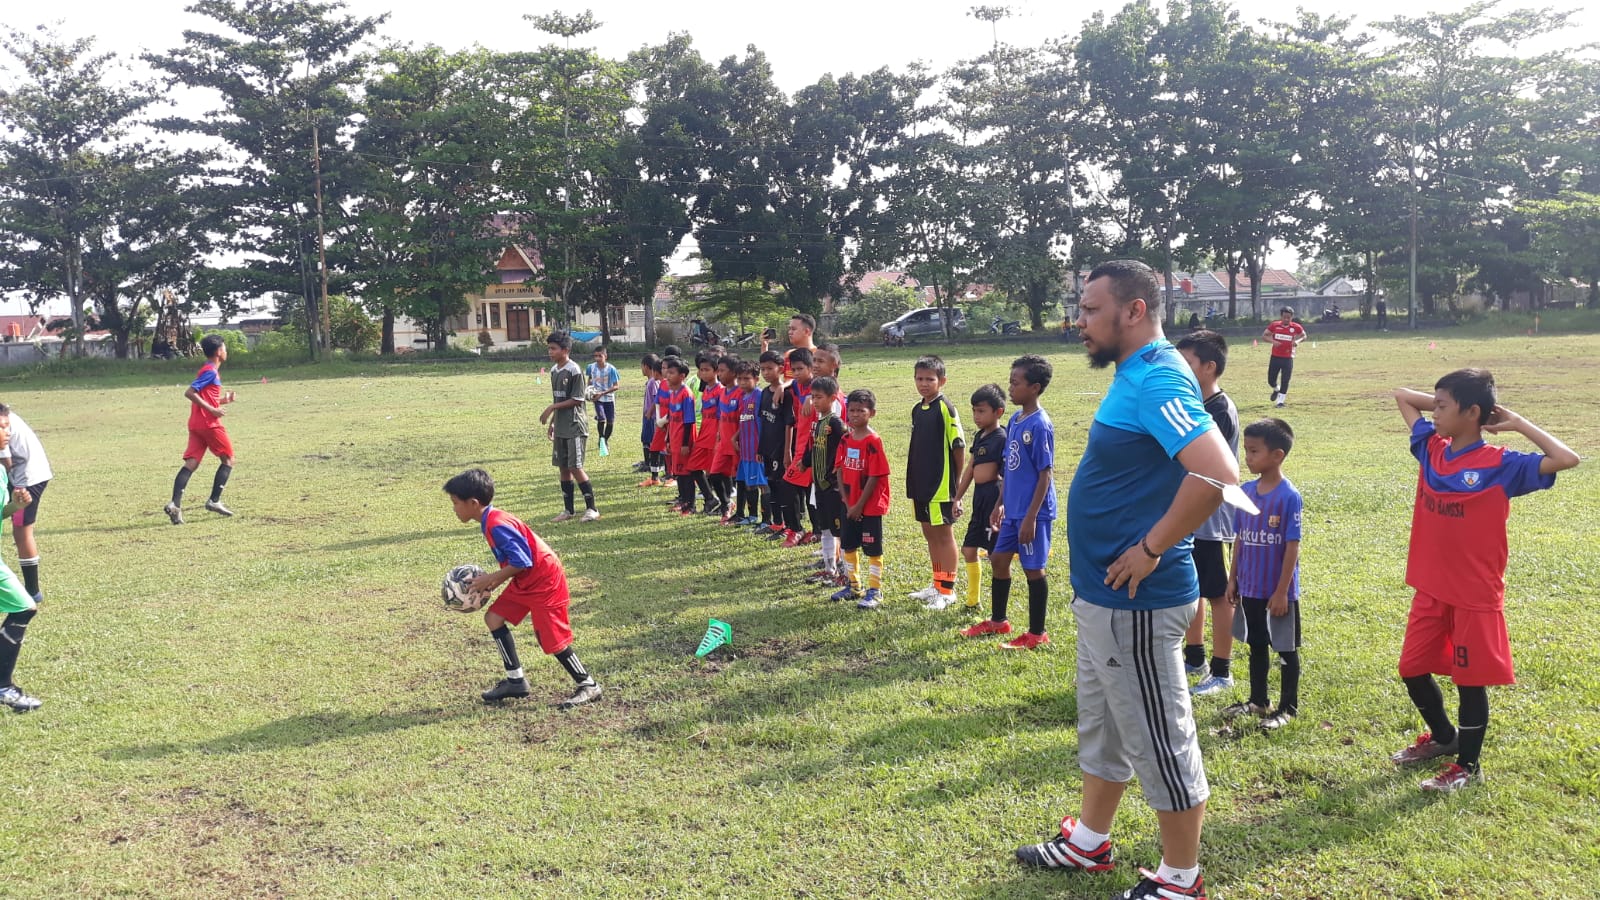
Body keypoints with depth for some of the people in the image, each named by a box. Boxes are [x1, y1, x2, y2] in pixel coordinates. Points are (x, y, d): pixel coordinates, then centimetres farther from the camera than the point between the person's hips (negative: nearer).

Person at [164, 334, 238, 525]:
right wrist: (212, 409, -19)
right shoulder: (211, 371, -10)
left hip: (196, 424, 8)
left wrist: (222, 400, 17)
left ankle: (175, 504, -13)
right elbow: (189, 393, -18)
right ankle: (214, 501, 4)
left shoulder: (207, 370, 20)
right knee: (228, 459, 6)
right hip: (210, 424, -8)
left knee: (191, 464, -1)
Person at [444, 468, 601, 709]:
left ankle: (588, 686, 10)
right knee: (494, 617, 9)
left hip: (544, 581, -10)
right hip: (525, 581, 10)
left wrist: (490, 580, -16)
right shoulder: (492, 521, 7)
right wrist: (493, 581, 8)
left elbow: (521, 561, -26)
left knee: (551, 639, -5)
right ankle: (515, 680, 17)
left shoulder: (497, 525, -24)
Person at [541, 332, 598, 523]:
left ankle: (591, 508, 0)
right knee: (563, 467, 10)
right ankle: (568, 509, 17)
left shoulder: (574, 370, -13)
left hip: (575, 427, -8)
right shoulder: (554, 371, 11)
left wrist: (552, 408, -16)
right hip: (560, 427, 8)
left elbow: (577, 400, -16)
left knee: (575, 467, -9)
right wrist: (551, 422, 16)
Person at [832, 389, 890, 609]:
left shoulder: (873, 441, -16)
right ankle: (853, 586, 32)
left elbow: (875, 477, -17)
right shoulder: (846, 440, 4)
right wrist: (847, 501, -4)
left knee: (873, 548, 1)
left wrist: (860, 505, -16)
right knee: (848, 545, 17)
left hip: (870, 505, -7)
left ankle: (875, 592, 10)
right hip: (850, 505, 7)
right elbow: (841, 470, 5)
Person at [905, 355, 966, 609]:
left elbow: (959, 446, -12)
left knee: (944, 534, 1)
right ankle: (937, 584, 27)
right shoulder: (917, 409, 10)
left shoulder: (945, 408, -12)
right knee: (930, 534, 15)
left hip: (940, 484, -8)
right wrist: (912, 481, 15)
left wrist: (958, 482, -10)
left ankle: (947, 589, 10)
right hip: (921, 484, 8)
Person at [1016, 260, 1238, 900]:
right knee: (1100, 726, 23)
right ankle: (1088, 843, 40)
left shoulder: (1158, 381, -22)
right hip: (1102, 595, 10)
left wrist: (1151, 548, -26)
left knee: (1160, 741, 6)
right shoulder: (1134, 375, 9)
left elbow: (1217, 473, -35)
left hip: (1134, 604, -10)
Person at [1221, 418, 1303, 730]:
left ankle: (1288, 707, 21)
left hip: (1278, 591, -6)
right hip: (1250, 588, 6)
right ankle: (1257, 701, 32)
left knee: (1286, 649, 9)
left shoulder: (1288, 496, -17)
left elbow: (1292, 547, -15)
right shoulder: (1246, 491, 1)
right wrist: (1233, 579, 8)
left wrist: (1282, 591, -15)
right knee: (1257, 645, 18)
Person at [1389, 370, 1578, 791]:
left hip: (1475, 595, -6)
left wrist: (1518, 423, -16)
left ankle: (1467, 765, 23)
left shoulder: (1501, 465, -13)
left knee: (1470, 679, 6)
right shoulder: (1431, 449, 3)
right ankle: (1443, 737, 39)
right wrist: (1446, 405, 3)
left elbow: (1566, 459, -26)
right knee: (1413, 669, 15)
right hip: (1430, 590, 6)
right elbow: (1402, 395, 14)